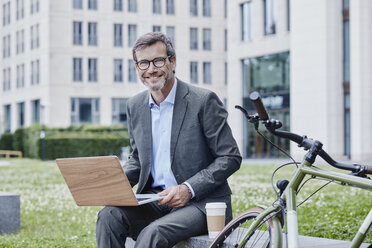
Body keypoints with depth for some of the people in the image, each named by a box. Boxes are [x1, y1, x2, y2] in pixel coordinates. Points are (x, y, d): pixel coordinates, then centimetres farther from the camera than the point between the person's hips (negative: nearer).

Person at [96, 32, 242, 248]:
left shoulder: (204, 100, -8)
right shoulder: (135, 106, 10)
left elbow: (230, 158, -8)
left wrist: (188, 189, -19)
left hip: (201, 203, -5)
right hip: (155, 201, 5)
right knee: (110, 215, -24)